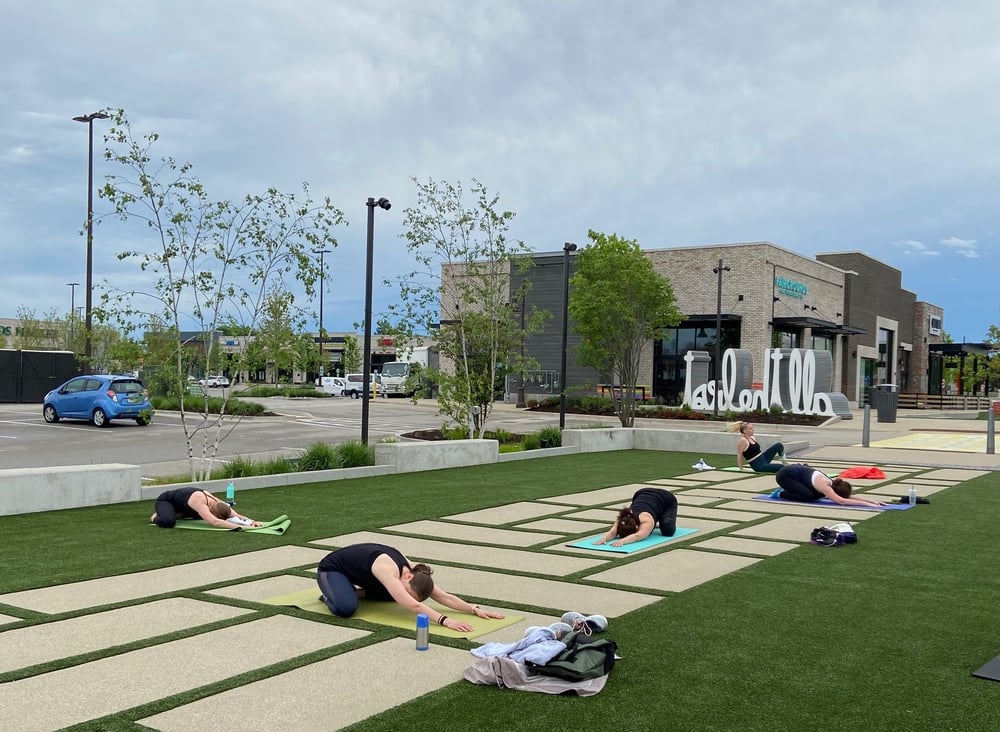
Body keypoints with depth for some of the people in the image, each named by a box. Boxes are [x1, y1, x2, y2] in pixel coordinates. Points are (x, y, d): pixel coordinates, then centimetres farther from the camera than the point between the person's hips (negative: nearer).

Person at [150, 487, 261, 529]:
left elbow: (236, 516, -25)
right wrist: (239, 527, -63)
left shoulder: (217, 503, -24)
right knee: (168, 521, -36)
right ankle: (156, 516, 0)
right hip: (164, 500, -7)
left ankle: (177, 514, 24)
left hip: (180, 504, 7)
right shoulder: (200, 502, -45)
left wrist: (251, 521, -43)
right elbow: (215, 522, -58)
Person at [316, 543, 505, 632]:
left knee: (395, 595, 8)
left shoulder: (410, 569, -17)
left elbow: (444, 597, -17)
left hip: (357, 572, 8)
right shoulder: (388, 569, -41)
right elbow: (413, 607, -50)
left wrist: (475, 609, -26)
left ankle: (357, 592, 19)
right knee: (346, 608, -34)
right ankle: (330, 594, -2)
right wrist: (445, 620, -58)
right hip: (331, 569, -7)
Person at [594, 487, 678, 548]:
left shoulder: (647, 521, -44)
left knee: (668, 530, -22)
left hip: (666, 499, -4)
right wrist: (604, 538, -65)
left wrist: (622, 541, -75)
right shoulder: (622, 520, -31)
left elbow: (637, 536, -59)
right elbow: (612, 532, -44)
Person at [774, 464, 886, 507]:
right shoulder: (824, 486, -32)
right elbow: (841, 501, -43)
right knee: (808, 496, -22)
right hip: (784, 475, -8)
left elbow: (850, 497, -5)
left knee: (817, 496, 8)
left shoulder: (832, 483, -10)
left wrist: (872, 501, -15)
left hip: (796, 470, 8)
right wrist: (866, 504, -43)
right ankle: (780, 494, -2)